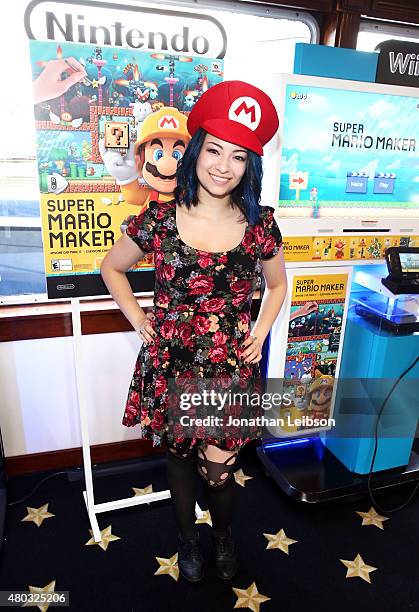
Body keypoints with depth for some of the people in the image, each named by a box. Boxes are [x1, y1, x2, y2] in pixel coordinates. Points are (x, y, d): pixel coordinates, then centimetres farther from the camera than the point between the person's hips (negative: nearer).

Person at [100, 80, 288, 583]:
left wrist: (260, 333, 2)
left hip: (231, 367, 0)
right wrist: (140, 322, 0)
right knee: (179, 455, 19)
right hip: (171, 366, 0)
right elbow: (112, 267, 7)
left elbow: (277, 284, 13)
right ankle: (188, 538, 50)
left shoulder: (260, 224, -5)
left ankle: (223, 534, 46)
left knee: (220, 469, 9)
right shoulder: (159, 219, -8)